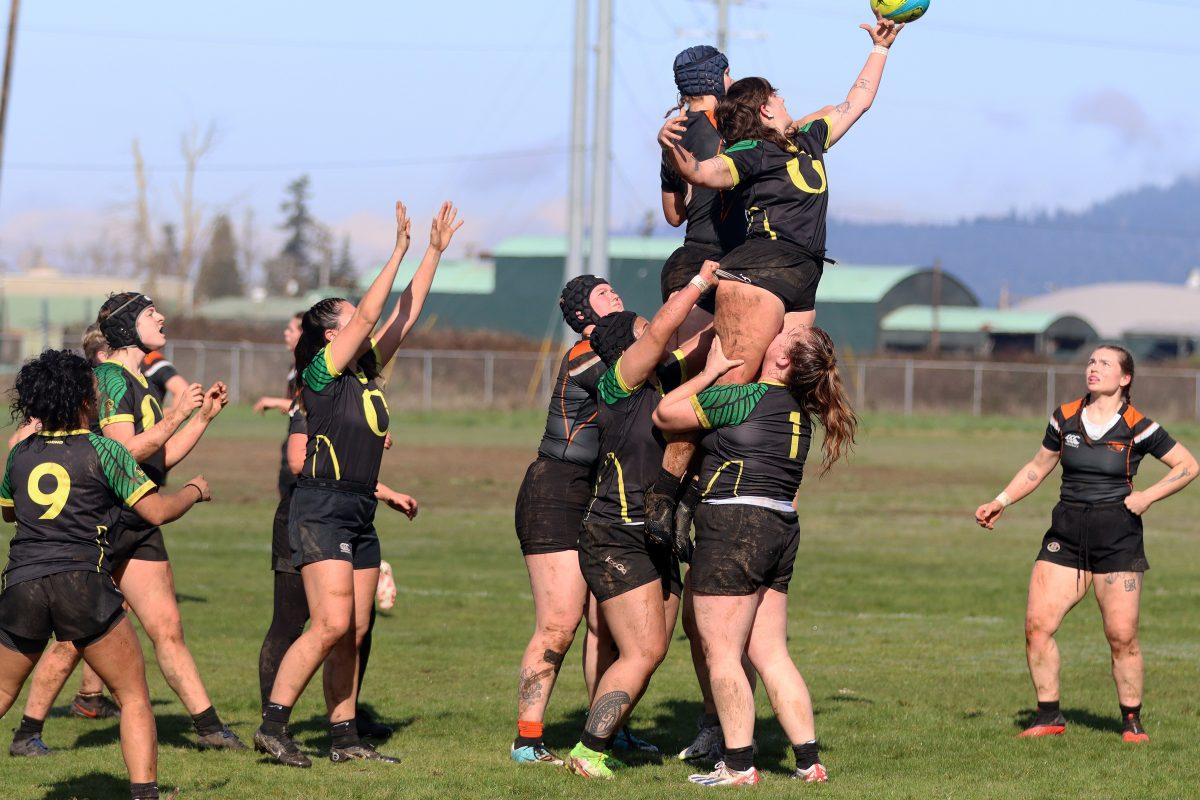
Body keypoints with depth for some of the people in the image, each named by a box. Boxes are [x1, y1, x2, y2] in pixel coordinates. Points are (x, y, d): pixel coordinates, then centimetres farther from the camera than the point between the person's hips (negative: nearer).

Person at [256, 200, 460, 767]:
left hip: (360, 516, 8)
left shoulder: (366, 373, 14)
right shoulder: (321, 374, -7)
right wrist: (400, 251, -12)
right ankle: (272, 724, -13)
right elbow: (369, 314, -14)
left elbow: (404, 315, 15)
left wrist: (435, 251, 12)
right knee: (332, 624, -16)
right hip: (320, 509, -8)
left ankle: (344, 737, 9)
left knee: (354, 632, 6)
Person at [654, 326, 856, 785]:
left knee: (721, 652, -1)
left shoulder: (744, 398, -11)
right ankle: (809, 761, 9)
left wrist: (710, 370, 4)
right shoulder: (798, 410, 13)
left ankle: (738, 765, -1)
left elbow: (664, 415, -4)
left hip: (735, 526, -8)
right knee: (771, 655, 12)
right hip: (781, 528, 8)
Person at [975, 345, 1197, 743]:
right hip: (1066, 534, 4)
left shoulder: (1137, 427, -4)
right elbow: (1038, 467, 20)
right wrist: (1000, 502, 12)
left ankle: (1132, 721, 10)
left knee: (1122, 635, -7)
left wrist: (1147, 496, -9)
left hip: (1118, 535, -3)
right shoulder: (1065, 417, 6)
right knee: (1037, 623, -7)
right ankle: (1049, 716, 5)